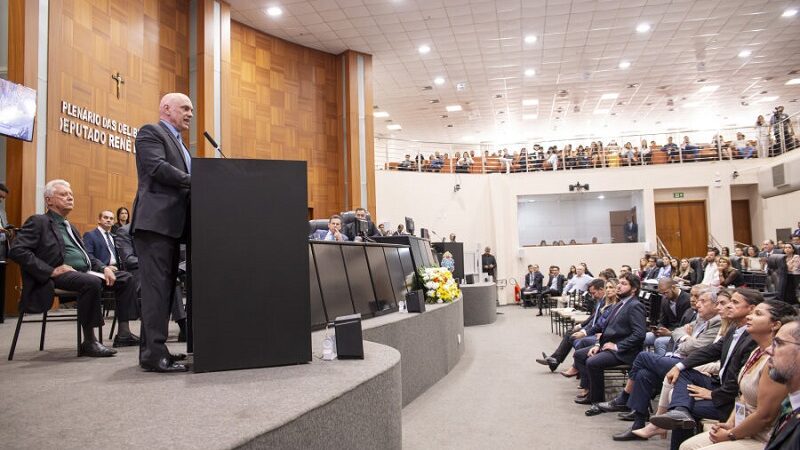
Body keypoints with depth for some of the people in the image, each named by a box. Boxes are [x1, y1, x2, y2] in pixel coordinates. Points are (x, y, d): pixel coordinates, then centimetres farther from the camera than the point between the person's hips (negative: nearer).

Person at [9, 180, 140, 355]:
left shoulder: (70, 227, 26)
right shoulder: (38, 221, 1)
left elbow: (86, 255, 26)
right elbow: (16, 250, -12)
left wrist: (104, 267, 4)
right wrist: (51, 271, -20)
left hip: (85, 271, 9)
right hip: (62, 274, -9)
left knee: (125, 278, 2)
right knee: (91, 282, -36)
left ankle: (123, 333, -3)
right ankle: (89, 342, -27)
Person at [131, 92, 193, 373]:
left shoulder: (177, 141, 27)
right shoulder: (150, 132, 0)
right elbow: (157, 167, -16)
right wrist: (196, 181, -17)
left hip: (172, 224, 9)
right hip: (155, 222, -9)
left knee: (165, 288, 9)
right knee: (157, 287, -11)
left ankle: (152, 350, 14)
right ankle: (155, 354, -9)